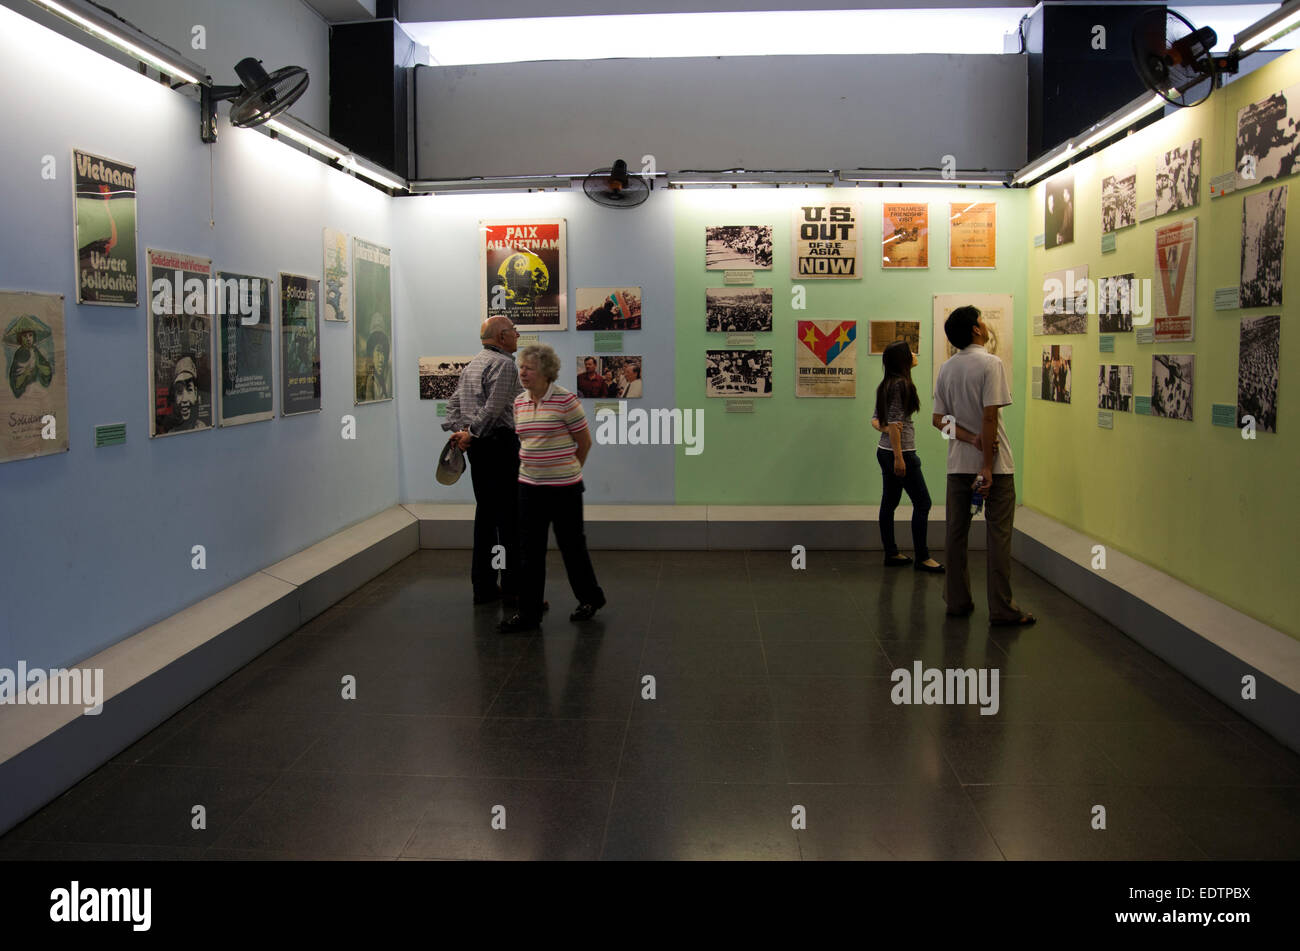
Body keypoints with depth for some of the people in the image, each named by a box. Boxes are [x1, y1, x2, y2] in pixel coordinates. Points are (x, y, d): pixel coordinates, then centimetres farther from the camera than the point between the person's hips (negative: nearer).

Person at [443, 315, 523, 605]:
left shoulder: (471, 365, 18)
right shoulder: (504, 364, -11)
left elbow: (454, 402, 14)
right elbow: (494, 408, -20)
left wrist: (457, 431, 2)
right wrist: (471, 434, -12)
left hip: (477, 447, 9)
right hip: (500, 443, -9)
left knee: (485, 513, 11)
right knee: (510, 515, -5)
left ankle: (483, 586, 14)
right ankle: (513, 586, -2)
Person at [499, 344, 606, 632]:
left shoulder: (565, 400, -13)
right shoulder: (519, 402, 5)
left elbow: (585, 441, -3)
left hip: (564, 487, -5)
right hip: (529, 486, 5)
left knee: (571, 544, 8)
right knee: (530, 549, 4)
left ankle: (590, 598, 29)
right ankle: (529, 613, 10)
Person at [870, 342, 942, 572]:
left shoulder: (886, 385, 13)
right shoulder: (901, 384, -15)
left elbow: (875, 419, 15)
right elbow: (894, 422, -19)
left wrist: (883, 428, -6)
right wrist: (899, 457, -20)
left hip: (885, 451, 9)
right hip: (900, 452, -9)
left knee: (889, 502, 10)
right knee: (922, 503, -3)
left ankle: (891, 554, 15)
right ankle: (922, 558, 0)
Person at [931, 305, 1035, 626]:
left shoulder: (946, 369, 7)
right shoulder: (990, 364, -12)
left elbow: (938, 419, 3)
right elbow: (990, 416, -17)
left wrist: (972, 439, -6)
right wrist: (987, 466, -15)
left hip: (958, 464, 6)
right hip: (995, 464, -6)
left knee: (956, 533, 10)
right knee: (999, 535, -1)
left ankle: (958, 601, 16)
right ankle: (1001, 608, 0)